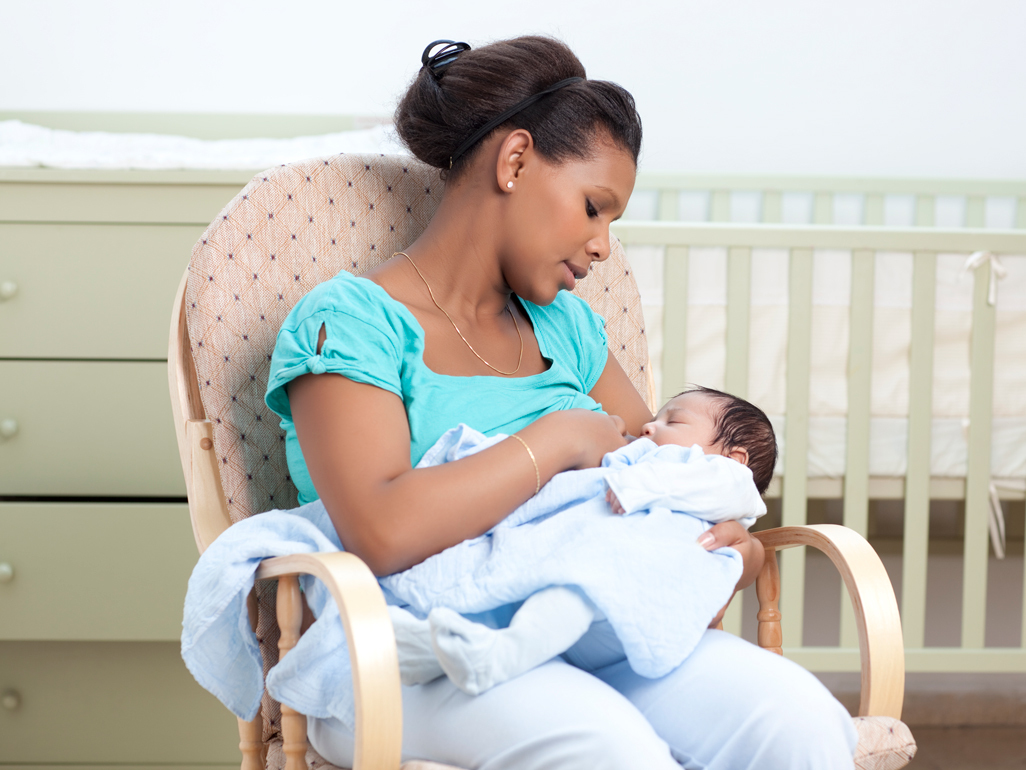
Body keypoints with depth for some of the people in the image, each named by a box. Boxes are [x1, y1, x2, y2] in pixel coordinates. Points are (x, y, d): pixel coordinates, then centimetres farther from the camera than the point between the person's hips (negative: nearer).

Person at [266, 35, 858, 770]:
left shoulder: (563, 324, 20)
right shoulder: (348, 319, -4)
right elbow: (382, 533, -20)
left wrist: (724, 530, 0)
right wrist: (558, 441, -10)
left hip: (586, 630, 6)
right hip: (421, 665, -6)